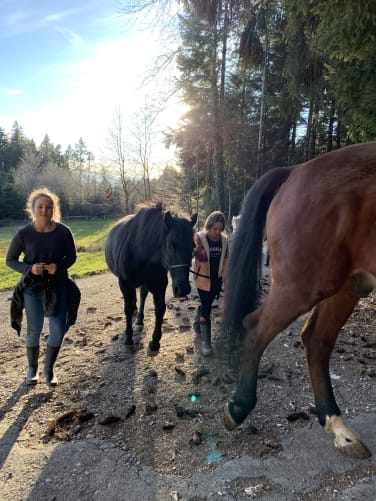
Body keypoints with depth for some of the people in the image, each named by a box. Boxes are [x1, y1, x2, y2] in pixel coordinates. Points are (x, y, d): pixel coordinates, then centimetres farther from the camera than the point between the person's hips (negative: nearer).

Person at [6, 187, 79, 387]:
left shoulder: (63, 231, -10)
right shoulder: (23, 233, -11)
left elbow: (71, 257, 1)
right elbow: (10, 260, -1)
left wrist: (59, 266, -20)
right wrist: (29, 268, -20)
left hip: (58, 286, 1)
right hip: (32, 287, 0)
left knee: (58, 330, 0)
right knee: (34, 330, 9)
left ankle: (49, 368, 25)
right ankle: (32, 369, 33)